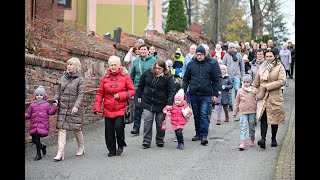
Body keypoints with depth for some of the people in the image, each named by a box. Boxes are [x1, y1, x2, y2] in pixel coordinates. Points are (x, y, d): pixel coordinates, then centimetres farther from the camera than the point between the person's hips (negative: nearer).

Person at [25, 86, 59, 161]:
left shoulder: (46, 105, 5)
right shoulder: (32, 105, 10)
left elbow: (51, 112, -4)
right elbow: (28, 114, 12)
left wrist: (54, 107, -19)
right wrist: (25, 115, -7)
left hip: (43, 125, -4)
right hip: (34, 125, 4)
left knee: (37, 139, -8)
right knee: (34, 140, 3)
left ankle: (38, 154, 5)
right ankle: (42, 146, 32)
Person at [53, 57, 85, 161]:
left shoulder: (80, 79, -3)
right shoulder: (63, 77, 11)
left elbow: (81, 94, -10)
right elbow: (58, 91, 16)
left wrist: (76, 106, -22)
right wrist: (56, 99, -3)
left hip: (74, 108, -3)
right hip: (63, 108, 4)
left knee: (77, 129, 6)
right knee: (61, 128, -6)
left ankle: (81, 148, 31)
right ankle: (60, 153, -9)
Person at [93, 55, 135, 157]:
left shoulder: (125, 76, 0)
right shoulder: (105, 77, 5)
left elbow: (132, 90, 2)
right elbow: (100, 93, 8)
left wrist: (121, 95, -13)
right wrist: (97, 107, 1)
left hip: (120, 108, -3)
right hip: (108, 109, 3)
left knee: (118, 126, -16)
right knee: (109, 130, 4)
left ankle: (121, 146, 9)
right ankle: (112, 150, 20)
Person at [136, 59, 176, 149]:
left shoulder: (168, 77, -12)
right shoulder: (147, 73, -6)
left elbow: (172, 91, -14)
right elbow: (141, 85, 9)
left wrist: (169, 103, -23)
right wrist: (139, 96, 12)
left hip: (161, 104, -1)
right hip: (148, 102, 1)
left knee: (160, 123, 7)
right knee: (148, 120, -4)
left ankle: (160, 141, 23)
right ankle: (146, 141, 0)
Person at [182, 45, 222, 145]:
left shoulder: (212, 64, 0)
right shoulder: (191, 64, 8)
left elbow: (217, 79, 1)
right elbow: (186, 79, 14)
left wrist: (215, 94, -3)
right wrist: (183, 91, 6)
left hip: (206, 95, -3)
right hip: (194, 94, 4)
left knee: (204, 114, -11)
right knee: (196, 115, 10)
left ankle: (204, 135, -10)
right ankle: (198, 134, 21)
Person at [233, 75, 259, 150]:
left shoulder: (254, 90, 2)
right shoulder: (240, 91, 4)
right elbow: (236, 102, 11)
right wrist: (235, 113, 11)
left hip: (252, 112, 1)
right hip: (243, 112, -1)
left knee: (252, 127, 13)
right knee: (243, 127, -9)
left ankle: (252, 140, 33)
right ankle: (242, 143, -15)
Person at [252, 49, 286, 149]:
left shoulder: (279, 67, -2)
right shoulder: (262, 67, 10)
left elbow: (282, 81, -13)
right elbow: (256, 82, 19)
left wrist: (267, 86, -16)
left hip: (275, 97, -2)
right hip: (263, 97, 2)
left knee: (274, 118, 7)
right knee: (263, 118, -13)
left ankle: (273, 139, 21)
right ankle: (263, 138, -21)